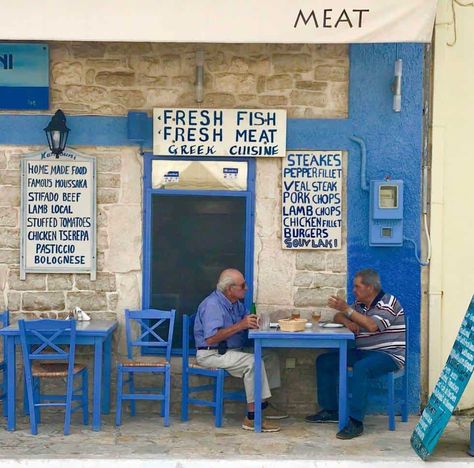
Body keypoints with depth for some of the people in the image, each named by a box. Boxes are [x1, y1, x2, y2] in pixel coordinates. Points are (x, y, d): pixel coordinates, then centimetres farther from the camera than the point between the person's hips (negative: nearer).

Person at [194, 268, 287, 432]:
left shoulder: (235, 302, 10)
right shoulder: (212, 305, -20)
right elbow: (211, 339, -29)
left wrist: (252, 321, -8)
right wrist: (240, 326, -28)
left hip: (232, 351, 10)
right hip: (211, 354, -10)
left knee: (271, 357, 2)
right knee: (253, 362, -29)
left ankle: (264, 406, 8)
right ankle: (253, 417, -27)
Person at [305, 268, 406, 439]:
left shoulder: (388, 302, -11)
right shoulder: (360, 304, 13)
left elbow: (373, 326, -26)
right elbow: (338, 317, 20)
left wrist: (347, 309, -26)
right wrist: (347, 321, -5)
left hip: (389, 355, -9)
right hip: (363, 352, 9)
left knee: (361, 367, -38)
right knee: (324, 361, 1)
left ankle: (355, 422, -36)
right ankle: (330, 410, 7)